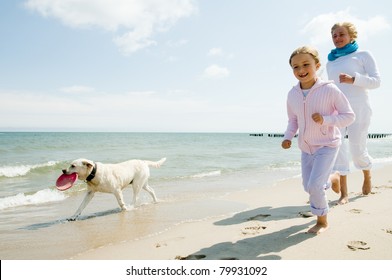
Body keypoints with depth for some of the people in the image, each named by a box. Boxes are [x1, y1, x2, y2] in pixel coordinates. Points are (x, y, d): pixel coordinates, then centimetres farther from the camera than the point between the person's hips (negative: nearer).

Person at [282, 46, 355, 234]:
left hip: (327, 145, -5)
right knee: (308, 186, 13)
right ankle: (332, 178, 46)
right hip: (306, 147, 5)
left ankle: (322, 220, 12)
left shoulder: (329, 90, -19)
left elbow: (349, 116, -13)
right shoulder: (292, 94, -4)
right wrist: (288, 137, -7)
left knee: (314, 185, -15)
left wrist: (326, 120, -27)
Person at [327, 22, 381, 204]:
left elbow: (376, 81, -3)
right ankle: (344, 193, -1)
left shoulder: (363, 55, 4)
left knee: (357, 149, -3)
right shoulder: (331, 61, 17)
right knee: (338, 148, -6)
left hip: (358, 108, -4)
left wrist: (354, 79, -19)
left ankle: (367, 175, 31)